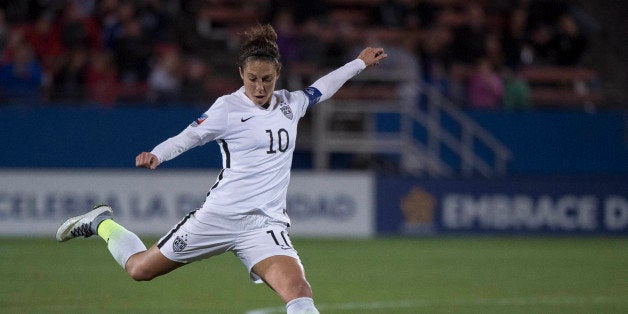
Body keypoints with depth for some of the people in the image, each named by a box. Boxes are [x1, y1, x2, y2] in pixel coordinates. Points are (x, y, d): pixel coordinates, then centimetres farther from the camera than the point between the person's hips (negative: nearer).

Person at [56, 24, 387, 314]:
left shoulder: (290, 104, 10)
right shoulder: (228, 107, -6)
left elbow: (320, 88, 29)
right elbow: (189, 136, -13)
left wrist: (359, 63, 38)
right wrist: (155, 155, -31)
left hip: (266, 224, 3)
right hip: (220, 215, -3)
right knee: (140, 268, 11)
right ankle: (102, 223, 41)